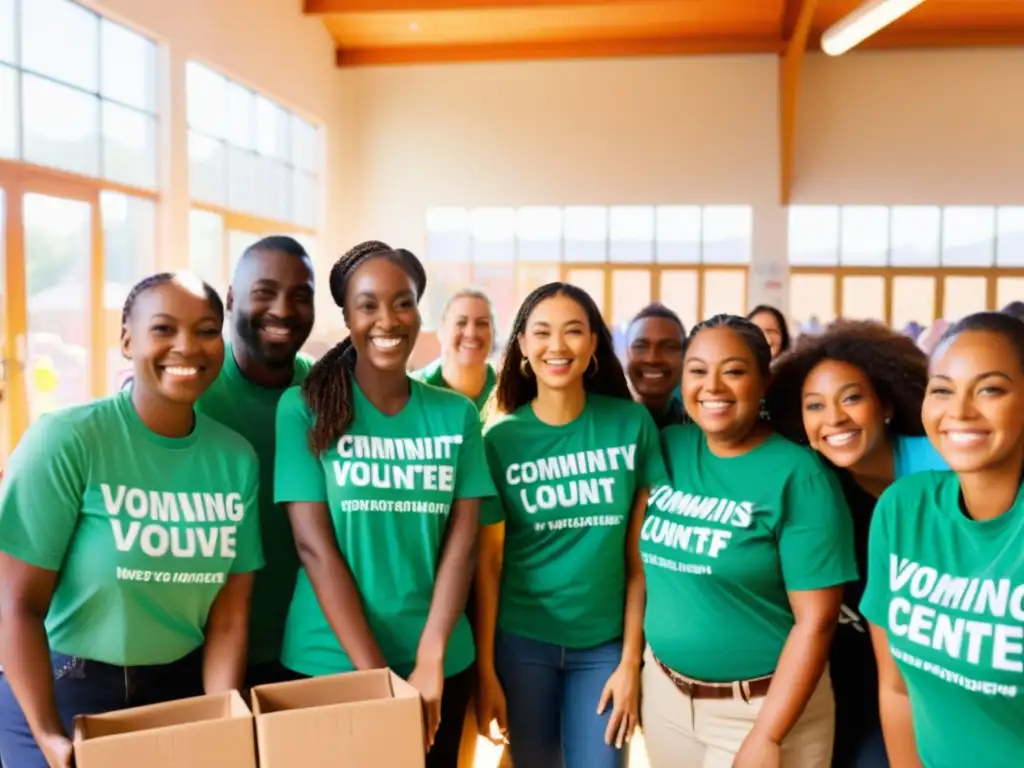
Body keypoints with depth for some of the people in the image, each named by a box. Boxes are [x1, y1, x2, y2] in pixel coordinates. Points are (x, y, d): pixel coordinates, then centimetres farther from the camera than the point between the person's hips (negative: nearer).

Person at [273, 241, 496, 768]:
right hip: (329, 663, -2)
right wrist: (376, 674, -16)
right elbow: (314, 546, -12)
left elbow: (461, 542, -4)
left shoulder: (456, 413, 1)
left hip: (440, 661, 3)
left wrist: (429, 661, -14)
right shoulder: (304, 408, -7)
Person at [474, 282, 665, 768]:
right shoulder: (501, 439, -7)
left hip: (605, 643, 0)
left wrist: (631, 659, -4)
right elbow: (487, 562, -4)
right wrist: (485, 669, -4)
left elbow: (642, 552, -3)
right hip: (522, 641, 0)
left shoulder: (632, 424, -6)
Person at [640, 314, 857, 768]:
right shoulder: (667, 448, -3)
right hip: (664, 692, 5)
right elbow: (644, 563, 4)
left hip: (765, 705, -4)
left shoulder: (798, 475, -16)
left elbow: (816, 620, -16)